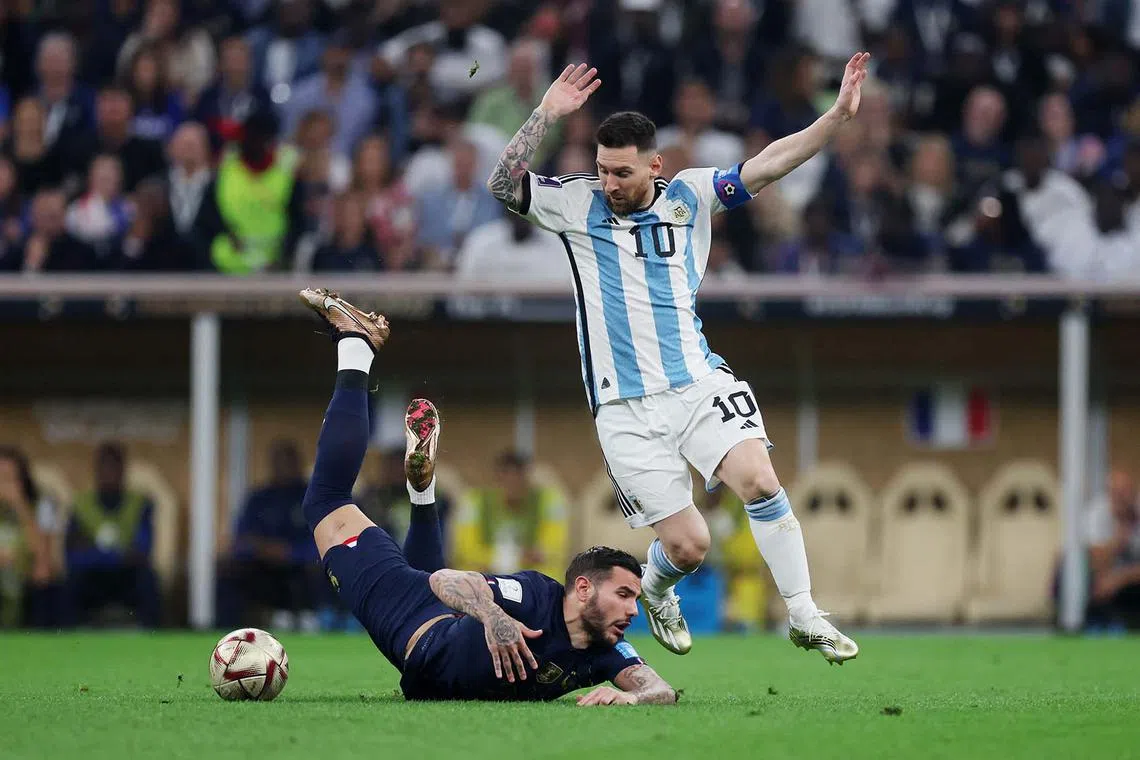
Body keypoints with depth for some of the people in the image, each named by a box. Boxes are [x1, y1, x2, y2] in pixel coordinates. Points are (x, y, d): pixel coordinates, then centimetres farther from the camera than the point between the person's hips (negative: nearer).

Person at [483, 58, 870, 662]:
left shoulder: (688, 196, 7)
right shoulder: (578, 203, 3)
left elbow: (767, 165, 2)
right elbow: (502, 185, -8)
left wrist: (837, 115, -9)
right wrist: (545, 115, -18)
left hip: (699, 384, 2)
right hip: (627, 410, -2)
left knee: (760, 481, -22)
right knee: (688, 545, -5)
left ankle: (804, 618, -9)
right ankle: (655, 594, 32)